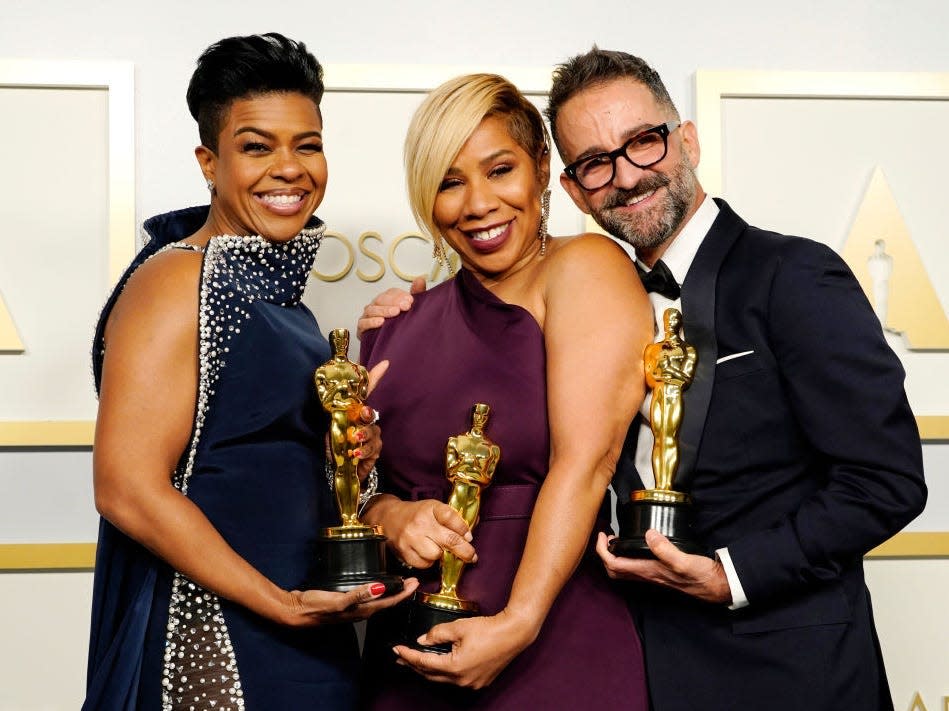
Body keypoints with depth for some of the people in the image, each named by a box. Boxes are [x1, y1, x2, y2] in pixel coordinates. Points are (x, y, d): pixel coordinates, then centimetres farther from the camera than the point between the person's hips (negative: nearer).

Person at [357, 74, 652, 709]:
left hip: (561, 654, -5)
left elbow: (585, 461, -15)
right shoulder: (402, 327, 9)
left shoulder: (586, 269, -6)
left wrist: (519, 622, -22)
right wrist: (392, 515, -9)